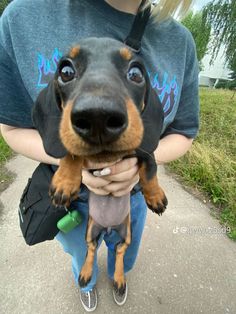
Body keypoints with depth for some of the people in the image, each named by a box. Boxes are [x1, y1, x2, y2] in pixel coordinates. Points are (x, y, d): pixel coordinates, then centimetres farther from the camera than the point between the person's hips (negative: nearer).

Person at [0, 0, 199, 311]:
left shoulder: (180, 41, -15)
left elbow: (183, 134, -8)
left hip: (133, 193, 2)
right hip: (70, 195, 0)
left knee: (123, 251, 35)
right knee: (82, 254, 34)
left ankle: (117, 274, 78)